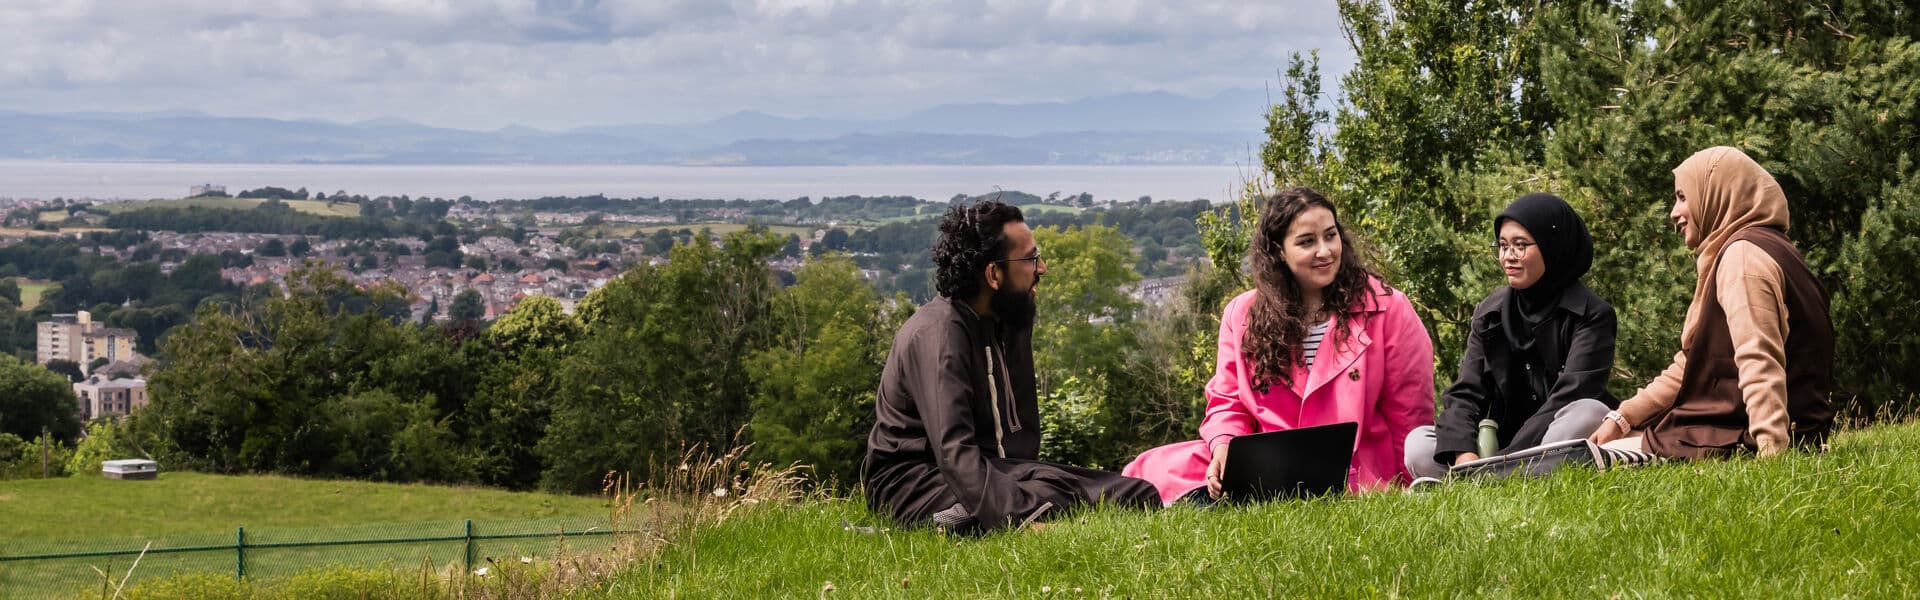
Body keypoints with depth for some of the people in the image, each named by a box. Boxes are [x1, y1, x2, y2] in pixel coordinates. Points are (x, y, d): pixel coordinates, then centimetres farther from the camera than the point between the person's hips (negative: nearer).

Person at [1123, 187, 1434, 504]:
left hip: (1354, 473, -4)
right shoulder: (1242, 314, 9)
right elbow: (1227, 402, 11)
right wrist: (1223, 446, -11)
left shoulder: (1385, 308, 0)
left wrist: (1395, 486, -4)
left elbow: (1408, 416, 2)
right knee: (1152, 468, -16)